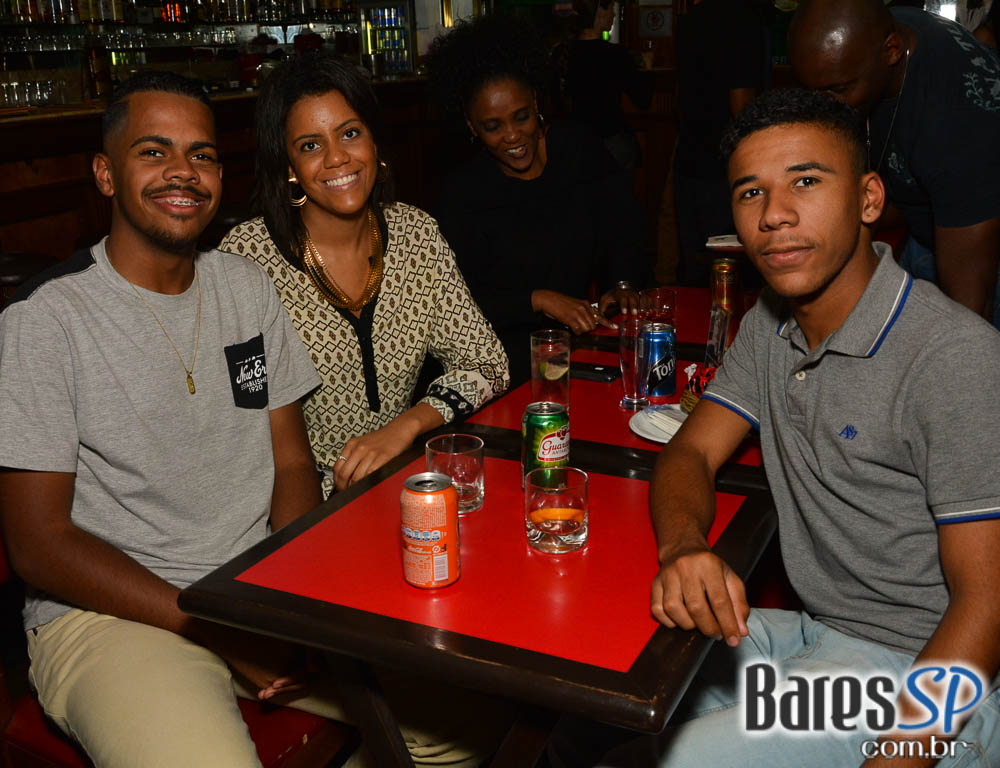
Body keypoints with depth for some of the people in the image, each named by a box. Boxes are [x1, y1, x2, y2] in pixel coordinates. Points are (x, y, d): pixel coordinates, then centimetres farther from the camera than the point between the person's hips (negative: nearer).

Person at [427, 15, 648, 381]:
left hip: (587, 333, 4)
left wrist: (622, 285, -6)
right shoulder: (461, 195, -5)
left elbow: (624, 228, 13)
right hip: (511, 348, -4)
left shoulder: (580, 151, 5)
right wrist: (538, 300, -18)